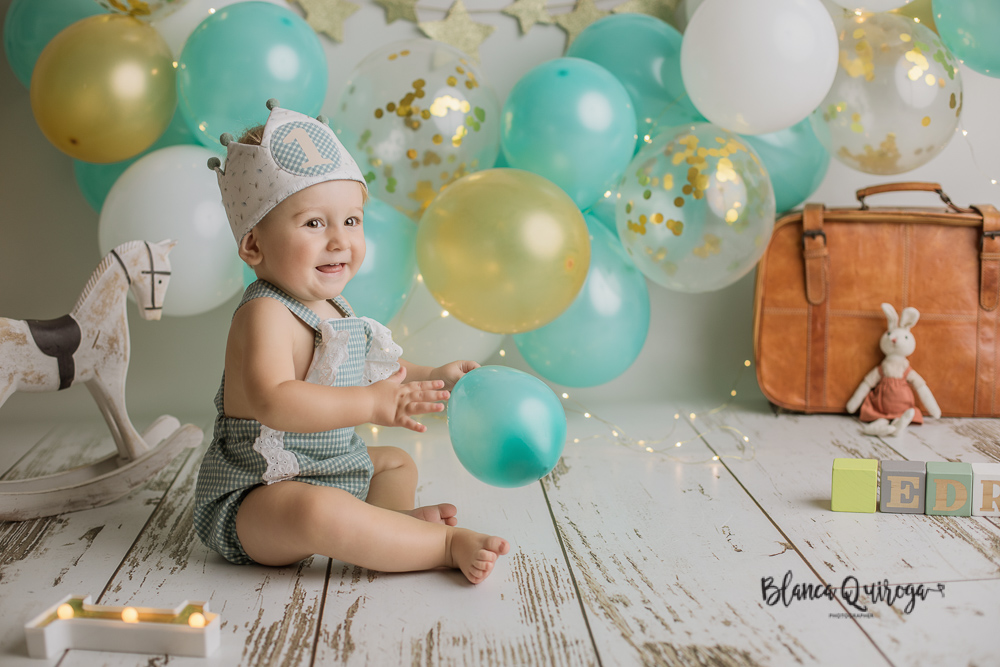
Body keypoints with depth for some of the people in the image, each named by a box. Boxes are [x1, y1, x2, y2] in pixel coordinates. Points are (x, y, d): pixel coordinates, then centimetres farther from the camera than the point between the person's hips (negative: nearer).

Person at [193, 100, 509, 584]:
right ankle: (444, 544, -29)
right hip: (254, 497, -10)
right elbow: (274, 401, -40)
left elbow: (366, 371, 24)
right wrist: (372, 404, -42)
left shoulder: (330, 309, 8)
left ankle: (397, 519, -4)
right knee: (316, 510, -40)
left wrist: (431, 378, 10)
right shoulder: (266, 315, -23)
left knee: (398, 463, 27)